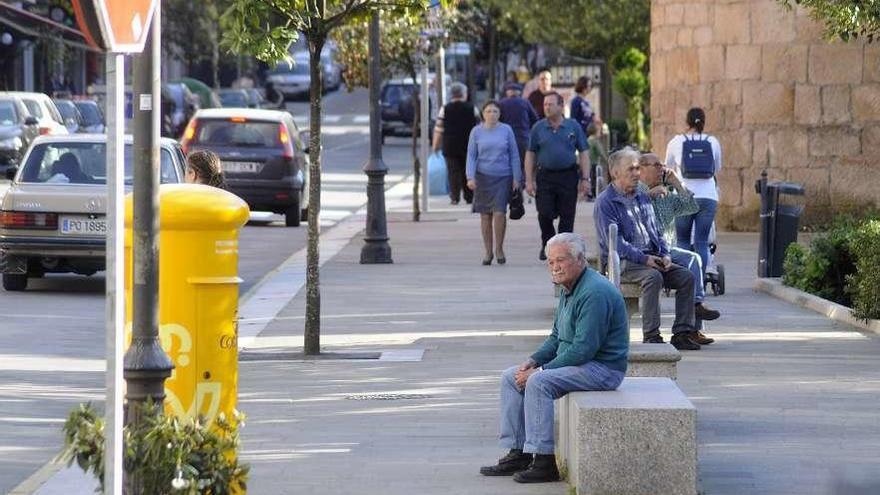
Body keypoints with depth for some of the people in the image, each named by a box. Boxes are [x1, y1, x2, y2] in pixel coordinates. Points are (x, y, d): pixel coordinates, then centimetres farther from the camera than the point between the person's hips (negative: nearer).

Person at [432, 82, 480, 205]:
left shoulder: (445, 109, -1)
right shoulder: (472, 109, 1)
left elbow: (438, 130, -3)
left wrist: (436, 146, 6)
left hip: (450, 146, -1)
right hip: (468, 146, 1)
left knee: (453, 172, 1)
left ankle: (455, 197, -5)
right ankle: (469, 196, 10)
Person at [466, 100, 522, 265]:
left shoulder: (506, 130, 3)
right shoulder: (476, 131, 3)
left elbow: (514, 155, 6)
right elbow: (471, 156, 4)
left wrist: (516, 178, 3)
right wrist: (470, 177, -8)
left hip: (503, 177, -1)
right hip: (483, 176, 1)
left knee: (499, 213, -11)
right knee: (485, 215, 3)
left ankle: (499, 249, 7)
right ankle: (487, 251, 14)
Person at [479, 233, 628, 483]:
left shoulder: (594, 293, -22)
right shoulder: (569, 289, 11)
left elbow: (583, 349, -26)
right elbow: (556, 338, 20)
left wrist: (540, 370, -21)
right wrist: (533, 361, 1)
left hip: (602, 367, -11)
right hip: (576, 362, 11)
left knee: (539, 382, -29)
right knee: (510, 377, 6)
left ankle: (544, 461, -25)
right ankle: (517, 453, 4)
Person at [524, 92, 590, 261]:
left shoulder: (573, 126, 4)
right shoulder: (538, 128, 6)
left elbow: (583, 153, 5)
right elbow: (530, 155, 7)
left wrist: (585, 179, -3)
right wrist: (529, 180, 0)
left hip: (568, 176, 0)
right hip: (545, 176, 0)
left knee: (567, 216, 0)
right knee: (544, 215, -4)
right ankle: (547, 245, 17)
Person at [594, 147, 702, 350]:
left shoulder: (642, 198, 20)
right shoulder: (605, 202, -5)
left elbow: (656, 232, 22)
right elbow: (614, 242, -14)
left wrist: (664, 255, 2)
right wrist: (643, 258, -21)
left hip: (652, 259, 7)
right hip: (623, 262, -7)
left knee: (686, 277, -13)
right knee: (653, 277, -35)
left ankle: (682, 333, -13)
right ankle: (651, 337, -34)